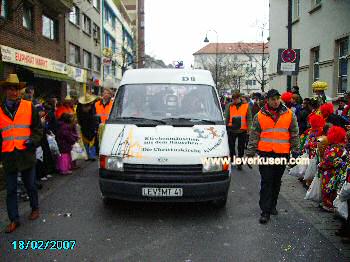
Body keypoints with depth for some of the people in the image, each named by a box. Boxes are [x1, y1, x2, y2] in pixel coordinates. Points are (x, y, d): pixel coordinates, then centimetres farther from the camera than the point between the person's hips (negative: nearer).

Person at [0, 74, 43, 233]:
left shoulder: (29, 107, 1)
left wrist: (33, 140, -12)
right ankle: (14, 220, 15)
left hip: (26, 153, -1)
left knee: (30, 185, 14)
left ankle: (35, 208, 36)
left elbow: (37, 128, 4)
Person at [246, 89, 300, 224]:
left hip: (282, 153, 2)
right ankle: (265, 211, 1)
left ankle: (272, 205, 29)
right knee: (266, 182, -3)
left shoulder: (289, 114, 5)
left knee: (277, 182, 13)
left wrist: (295, 151, 6)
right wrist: (250, 153, 3)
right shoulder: (260, 116, 2)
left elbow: (295, 134, 10)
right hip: (265, 153, -2)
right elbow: (254, 136, 5)